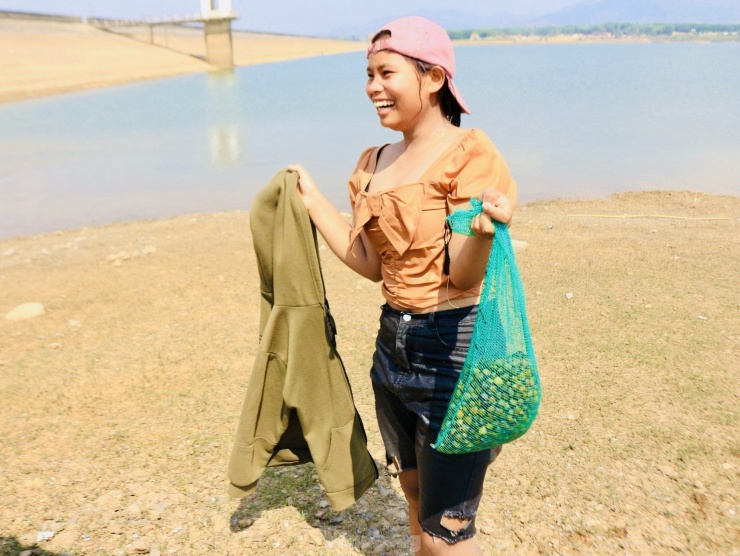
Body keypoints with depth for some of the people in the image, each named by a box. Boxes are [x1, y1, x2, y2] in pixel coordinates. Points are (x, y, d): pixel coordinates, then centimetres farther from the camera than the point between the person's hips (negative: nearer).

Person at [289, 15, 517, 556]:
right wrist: (312, 198, 9)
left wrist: (483, 229, -39)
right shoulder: (376, 162, 8)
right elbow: (369, 264, 8)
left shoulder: (468, 153, -14)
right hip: (394, 344, 8)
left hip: (454, 349, -7)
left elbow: (462, 277, -18)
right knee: (417, 502, 24)